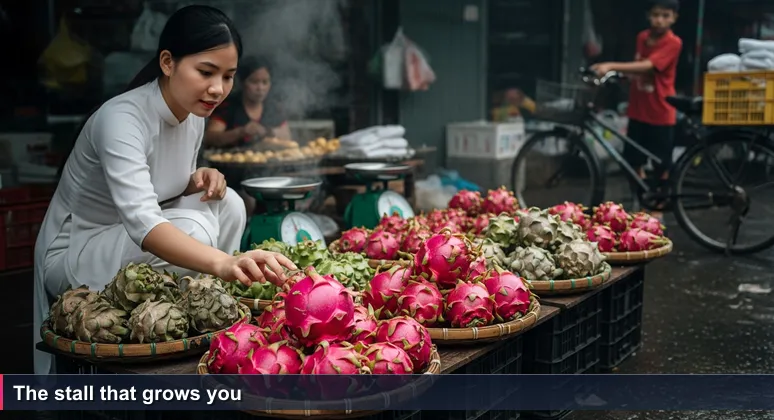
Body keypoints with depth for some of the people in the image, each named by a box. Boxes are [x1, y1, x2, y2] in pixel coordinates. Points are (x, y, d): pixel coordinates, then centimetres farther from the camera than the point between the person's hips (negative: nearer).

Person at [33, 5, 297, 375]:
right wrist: (224, 263, -61)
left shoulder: (194, 112, -4)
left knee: (227, 205, -13)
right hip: (70, 257, -8)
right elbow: (141, 222, -44)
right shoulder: (122, 119, -29)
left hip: (133, 245, 8)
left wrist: (199, 180, -12)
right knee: (192, 229, -30)